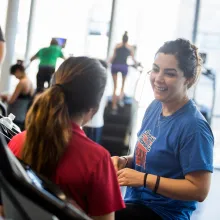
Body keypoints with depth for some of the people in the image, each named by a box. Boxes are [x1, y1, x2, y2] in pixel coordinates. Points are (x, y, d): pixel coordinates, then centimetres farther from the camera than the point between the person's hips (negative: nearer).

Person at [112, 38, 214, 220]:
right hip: (136, 202, 8)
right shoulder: (155, 106, 4)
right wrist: (125, 161, -2)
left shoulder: (193, 127, -21)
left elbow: (199, 190, -20)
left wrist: (143, 179, -22)